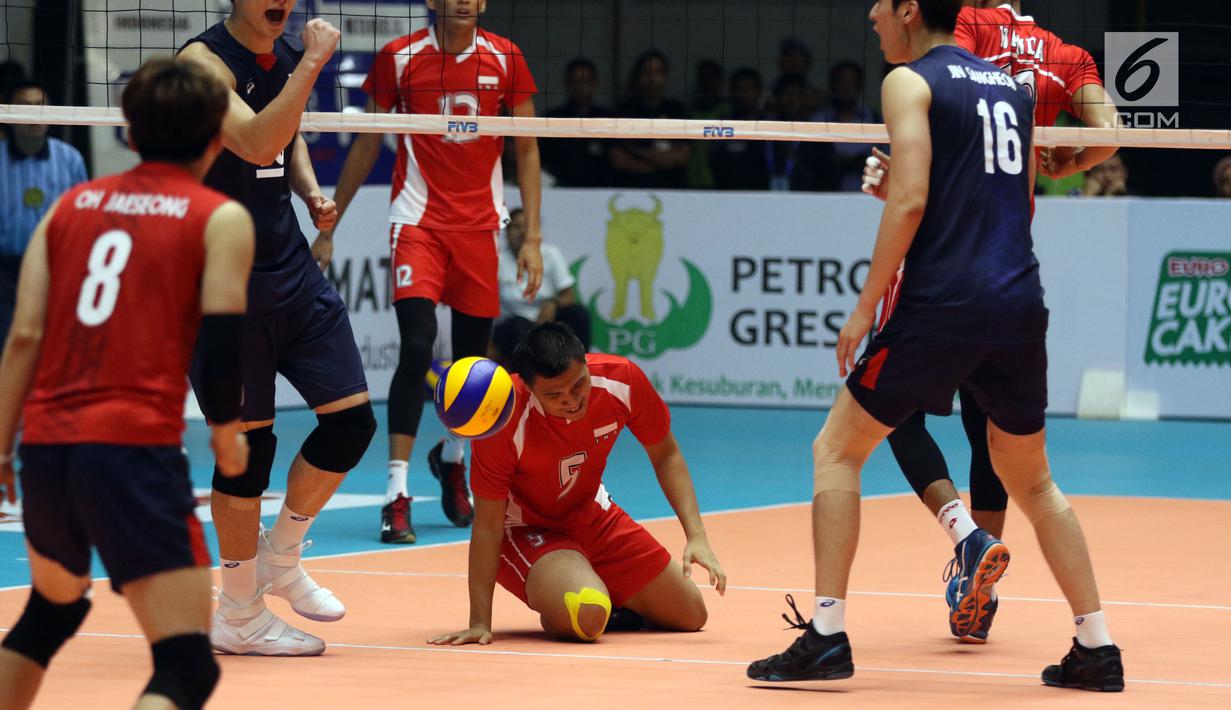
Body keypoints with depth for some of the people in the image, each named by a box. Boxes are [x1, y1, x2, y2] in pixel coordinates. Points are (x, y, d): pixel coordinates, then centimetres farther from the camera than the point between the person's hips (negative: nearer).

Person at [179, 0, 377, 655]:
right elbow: (258, 143, -30)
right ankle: (239, 616, 10)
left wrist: (311, 191, 10)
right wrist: (311, 64, -29)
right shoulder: (205, 60, -15)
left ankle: (280, 556, 24)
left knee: (351, 417, 3)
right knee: (249, 439, -3)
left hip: (290, 267, 8)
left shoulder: (288, 58, 9)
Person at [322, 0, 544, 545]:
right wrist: (328, 223, 6)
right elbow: (367, 146, 6)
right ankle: (396, 494, -17)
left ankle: (452, 459, 36)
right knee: (417, 347, -18)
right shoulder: (399, 59, -2)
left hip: (481, 224, 3)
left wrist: (532, 237, 1)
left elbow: (527, 151, 8)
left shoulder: (505, 59, 2)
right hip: (418, 219, -3)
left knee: (472, 357, 8)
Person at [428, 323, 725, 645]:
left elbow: (666, 456, -5)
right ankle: (551, 608, 3)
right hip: (525, 530, -5)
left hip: (593, 516, 5)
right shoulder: (505, 421, -34)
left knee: (690, 616, 4)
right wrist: (479, 623, -29)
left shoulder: (622, 380, -22)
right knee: (586, 617, -33)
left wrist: (697, 537, -16)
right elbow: (488, 524, -27)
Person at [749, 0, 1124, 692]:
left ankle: (828, 635, -3)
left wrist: (866, 306, -9)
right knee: (1032, 480, 19)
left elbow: (911, 201, -13)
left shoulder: (910, 82, -2)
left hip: (941, 304, -6)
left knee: (837, 451, 6)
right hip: (1021, 300, 6)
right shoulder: (1015, 86, 17)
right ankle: (1097, 646, 12)